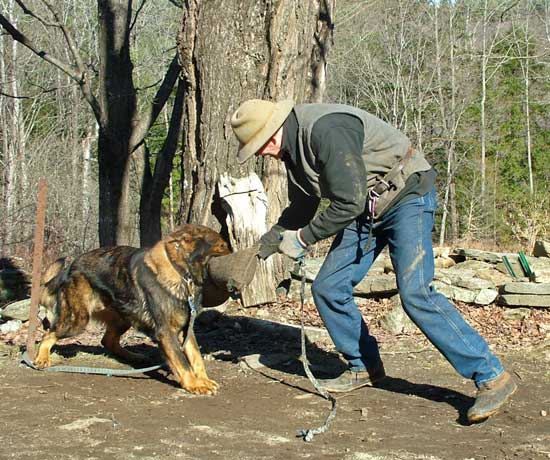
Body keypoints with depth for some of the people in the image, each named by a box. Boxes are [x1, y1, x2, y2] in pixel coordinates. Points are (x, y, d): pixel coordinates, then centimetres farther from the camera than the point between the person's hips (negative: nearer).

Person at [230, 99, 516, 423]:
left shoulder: (327, 130, -27)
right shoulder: (294, 147, 5)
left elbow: (348, 204, -27)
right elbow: (301, 209, 19)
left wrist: (303, 238, -15)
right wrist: (264, 246, 12)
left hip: (407, 195, -9)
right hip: (367, 209, 10)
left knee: (415, 293, -22)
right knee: (328, 287, 3)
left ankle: (492, 377, -18)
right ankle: (365, 367, 20)